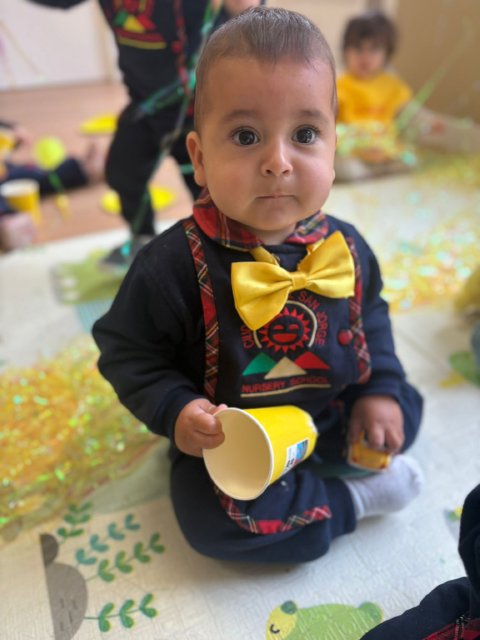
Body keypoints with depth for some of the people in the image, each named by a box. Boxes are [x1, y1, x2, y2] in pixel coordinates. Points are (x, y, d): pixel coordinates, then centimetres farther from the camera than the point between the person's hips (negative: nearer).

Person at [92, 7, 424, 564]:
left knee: (404, 409, 6)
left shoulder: (344, 248, -10)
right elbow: (126, 350, -13)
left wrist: (381, 387, -2)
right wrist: (174, 409, -26)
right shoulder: (174, 265, -24)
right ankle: (347, 499, -4)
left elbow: (370, 317, 8)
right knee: (210, 517, -23)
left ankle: (314, 470, 0)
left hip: (332, 415, 5)